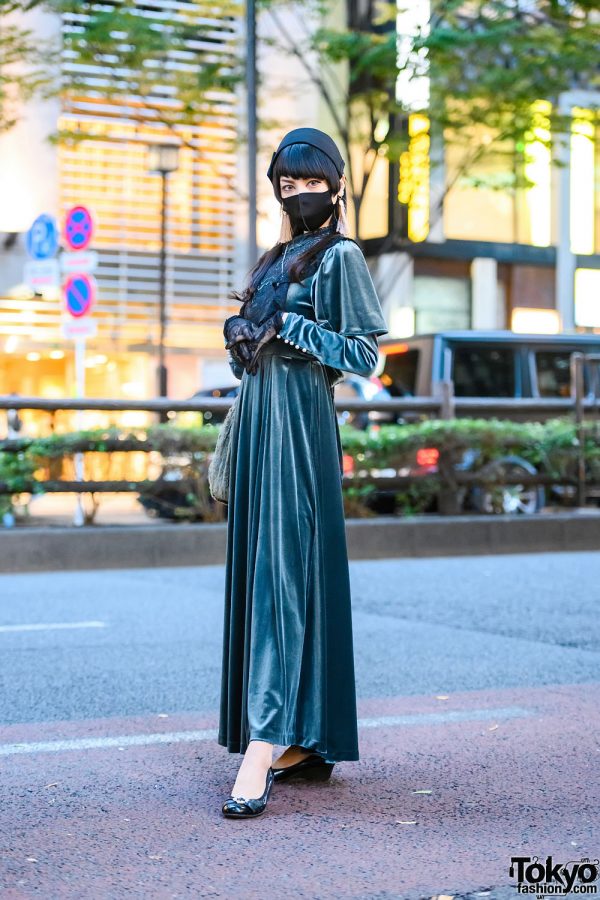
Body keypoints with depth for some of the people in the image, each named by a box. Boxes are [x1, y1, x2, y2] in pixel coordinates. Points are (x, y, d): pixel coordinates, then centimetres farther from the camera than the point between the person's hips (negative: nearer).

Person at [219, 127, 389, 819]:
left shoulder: (340, 257, -3)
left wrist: (283, 325, -13)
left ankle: (261, 752, -17)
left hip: (299, 423, -9)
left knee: (282, 574, -14)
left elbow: (363, 354, -8)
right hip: (257, 420, 9)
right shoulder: (277, 258, 21)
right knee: (259, 572, 7)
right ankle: (306, 744, 14)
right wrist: (240, 332, 2)